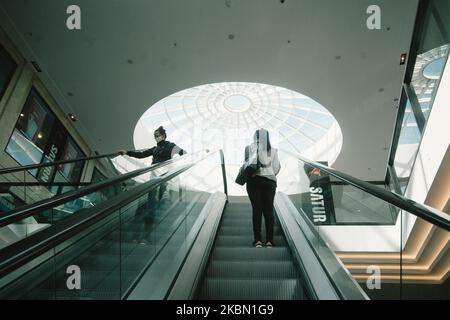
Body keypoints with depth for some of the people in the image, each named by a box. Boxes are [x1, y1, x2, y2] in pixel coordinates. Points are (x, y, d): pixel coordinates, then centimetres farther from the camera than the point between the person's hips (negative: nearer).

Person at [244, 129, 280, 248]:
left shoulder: (250, 147, 1)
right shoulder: (273, 150, 8)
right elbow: (277, 167, 5)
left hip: (254, 180, -2)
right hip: (270, 180, 2)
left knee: (256, 209, -3)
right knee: (268, 210, 2)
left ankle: (257, 240, -6)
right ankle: (269, 240, 1)